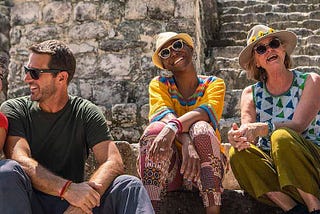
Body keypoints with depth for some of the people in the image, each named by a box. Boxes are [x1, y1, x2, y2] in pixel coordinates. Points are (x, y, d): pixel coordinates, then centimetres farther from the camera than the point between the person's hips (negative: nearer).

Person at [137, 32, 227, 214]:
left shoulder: (214, 84, 4)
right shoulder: (159, 84, 5)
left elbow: (206, 112, -19)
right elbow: (164, 115, -16)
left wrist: (173, 128, -38)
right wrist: (186, 143, -37)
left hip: (206, 164, 0)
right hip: (169, 166, 1)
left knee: (201, 129, -30)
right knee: (155, 130, -29)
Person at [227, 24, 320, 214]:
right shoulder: (251, 93, 9)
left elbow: (298, 125, -17)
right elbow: (247, 131, -8)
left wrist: (262, 128, -36)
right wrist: (238, 137, -34)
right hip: (271, 166, 3)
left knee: (282, 136, -32)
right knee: (238, 153, -26)